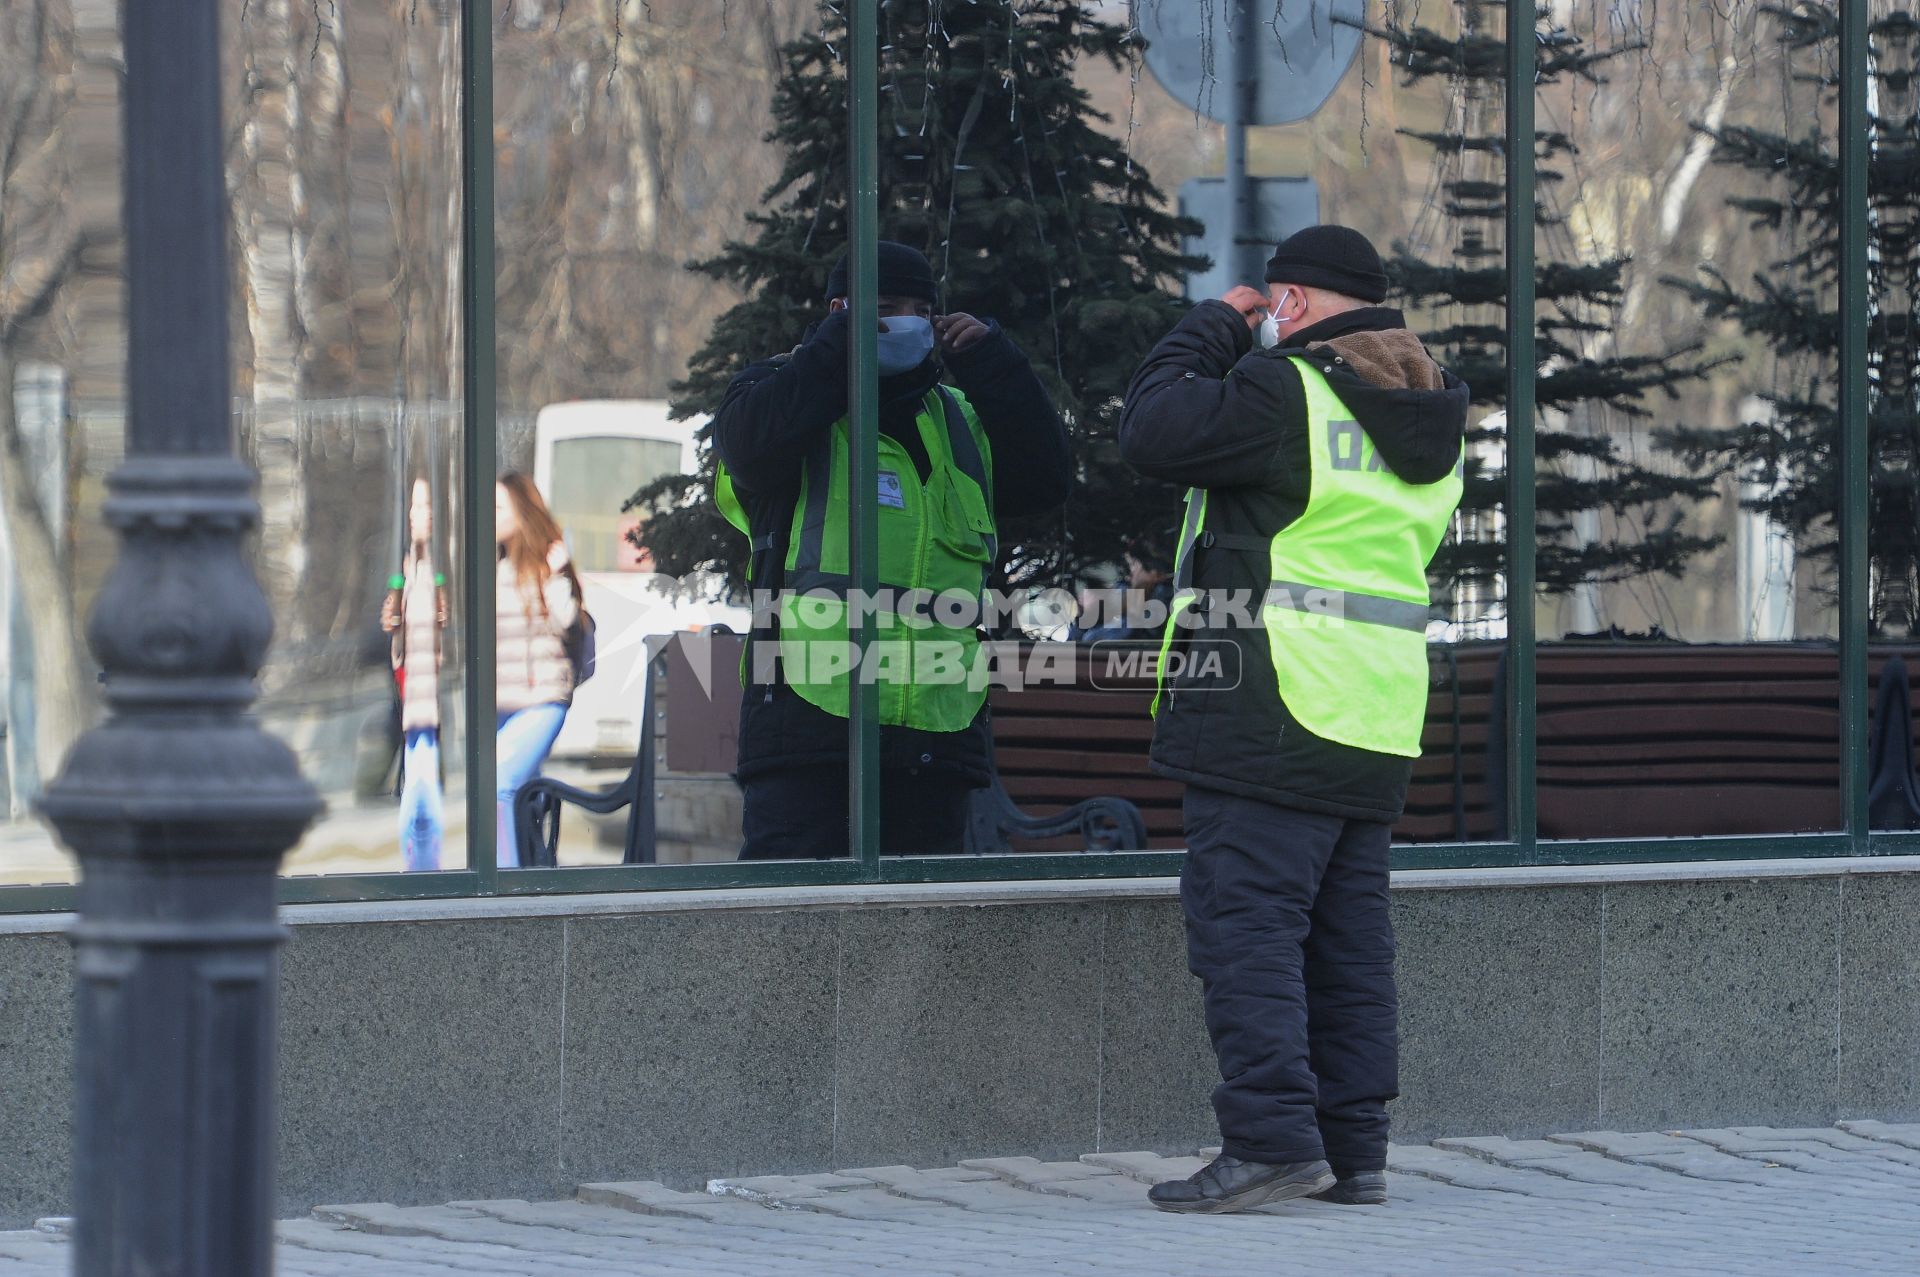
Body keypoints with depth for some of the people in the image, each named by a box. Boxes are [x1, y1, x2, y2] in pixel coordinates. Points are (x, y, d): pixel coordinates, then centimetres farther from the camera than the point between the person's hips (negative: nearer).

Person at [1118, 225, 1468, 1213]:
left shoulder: (1285, 390, -12)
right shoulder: (1429, 416, 15)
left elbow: (1151, 429, -12)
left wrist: (1212, 329, 3)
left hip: (1271, 713, -8)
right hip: (1379, 718, 8)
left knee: (1243, 919, -8)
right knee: (1347, 934, 11)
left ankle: (1270, 1138, -17)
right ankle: (1352, 1149, 12)